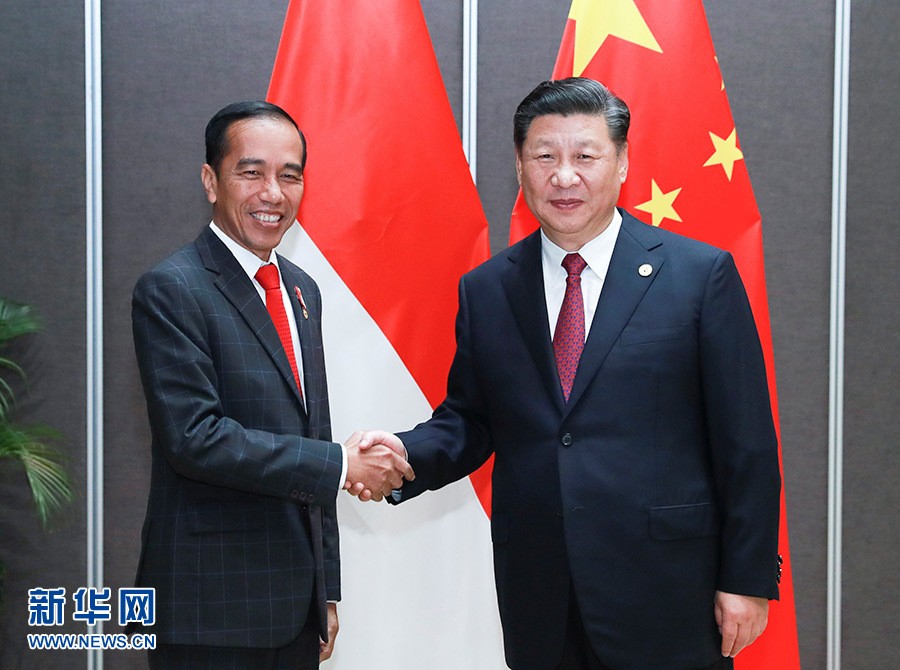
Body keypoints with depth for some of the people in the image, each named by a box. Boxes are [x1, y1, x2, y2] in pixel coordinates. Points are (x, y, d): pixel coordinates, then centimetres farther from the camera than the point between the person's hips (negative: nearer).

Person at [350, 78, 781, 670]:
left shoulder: (702, 275, -4)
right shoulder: (485, 291, 6)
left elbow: (746, 442, -4)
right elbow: (469, 420, 10)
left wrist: (747, 579, -5)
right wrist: (407, 454, -11)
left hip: (666, 598, -2)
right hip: (537, 602, 3)